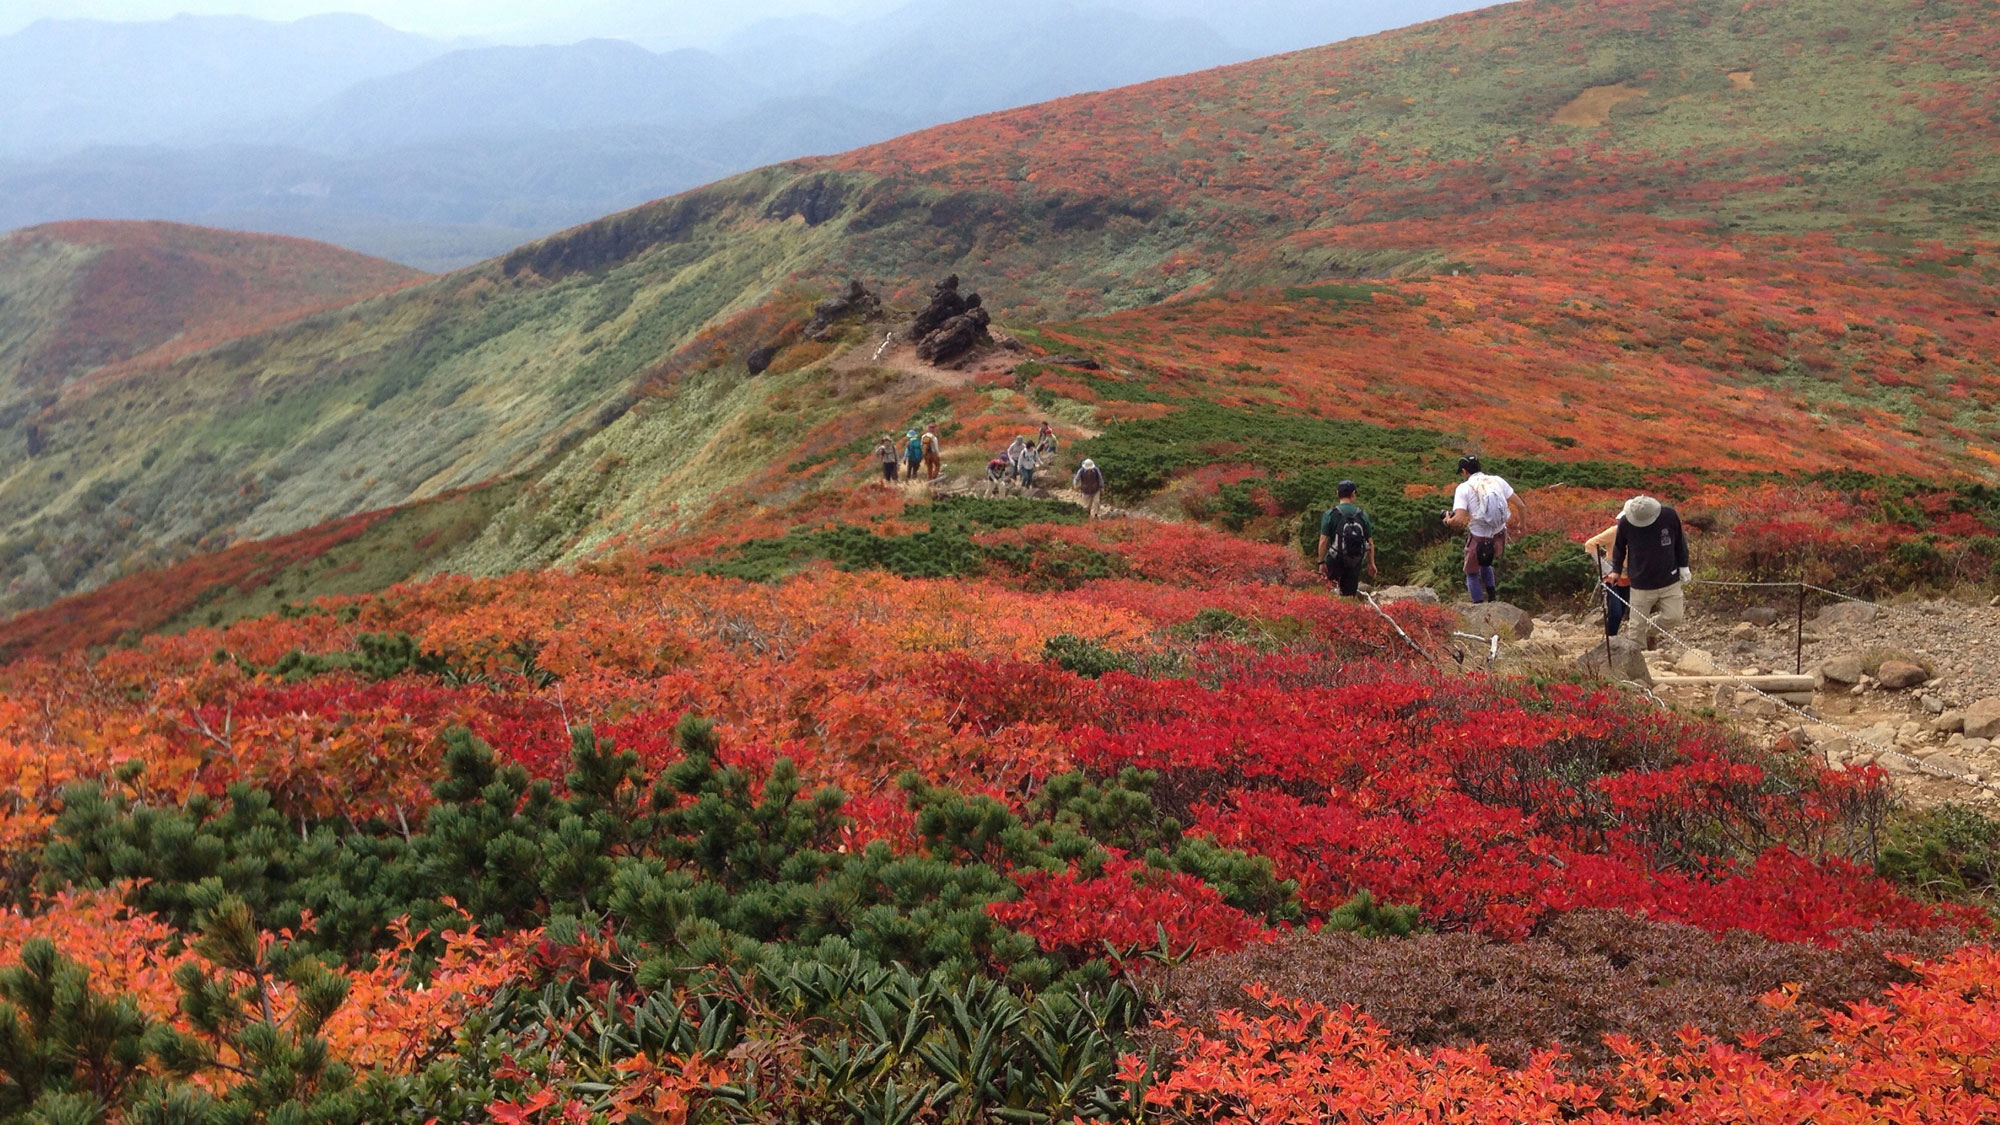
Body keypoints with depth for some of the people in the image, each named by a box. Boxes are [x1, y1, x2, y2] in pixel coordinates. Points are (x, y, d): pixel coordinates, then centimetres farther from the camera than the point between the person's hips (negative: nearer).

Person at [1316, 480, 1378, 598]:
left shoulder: (1330, 514, -8)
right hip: (1356, 562, 2)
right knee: (1349, 596, 8)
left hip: (1336, 560, -2)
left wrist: (1321, 562, -4)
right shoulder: (1363, 515, 0)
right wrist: (1371, 563, 13)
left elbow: (1323, 541, -12)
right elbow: (1370, 542, 3)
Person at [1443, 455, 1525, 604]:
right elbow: (1520, 505, 0)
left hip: (1479, 541, -4)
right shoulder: (1497, 480, -1)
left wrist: (1448, 521, -1)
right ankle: (1492, 599, 31)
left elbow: (1459, 519, -23)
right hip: (1499, 538, 4)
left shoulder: (1464, 488, -12)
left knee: (1472, 573, 21)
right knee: (1485, 564, 34)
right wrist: (1522, 524, 18)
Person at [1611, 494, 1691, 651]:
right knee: (1637, 626, 1)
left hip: (1669, 581, 1)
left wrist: (1683, 566, 7)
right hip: (1641, 585, -1)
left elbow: (1680, 541, 4)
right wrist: (1616, 570, 3)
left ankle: (1652, 628, 31)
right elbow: (1619, 547, 7)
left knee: (1674, 616, 0)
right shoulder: (1625, 523, -13)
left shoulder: (1669, 516, -13)